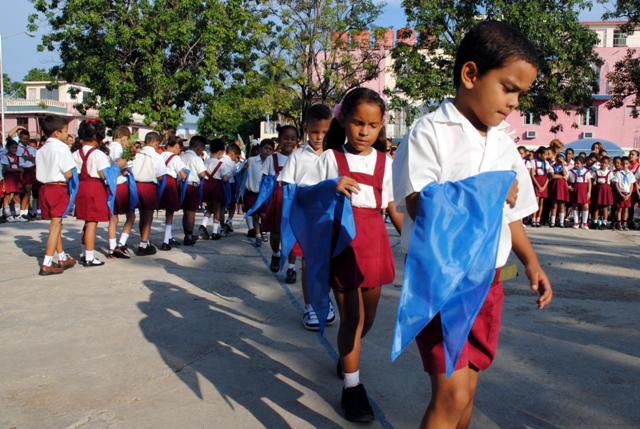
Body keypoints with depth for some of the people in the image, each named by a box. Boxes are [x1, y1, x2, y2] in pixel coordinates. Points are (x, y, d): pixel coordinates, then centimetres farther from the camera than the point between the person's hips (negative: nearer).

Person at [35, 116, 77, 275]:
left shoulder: (41, 150, 12)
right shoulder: (61, 148, -11)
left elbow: (40, 173, 10)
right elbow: (68, 174, -14)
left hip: (44, 188, 8)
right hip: (58, 189, -8)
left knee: (55, 224, 17)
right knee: (55, 225, -5)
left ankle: (62, 258, 30)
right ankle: (46, 264, -7)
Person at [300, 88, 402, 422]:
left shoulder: (385, 162, 8)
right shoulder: (331, 158, 0)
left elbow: (395, 208, 12)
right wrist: (331, 188, -19)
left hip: (374, 241, 4)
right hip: (342, 240, -3)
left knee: (368, 315, 14)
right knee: (351, 315, -2)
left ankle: (347, 353, 45)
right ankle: (352, 386, 12)